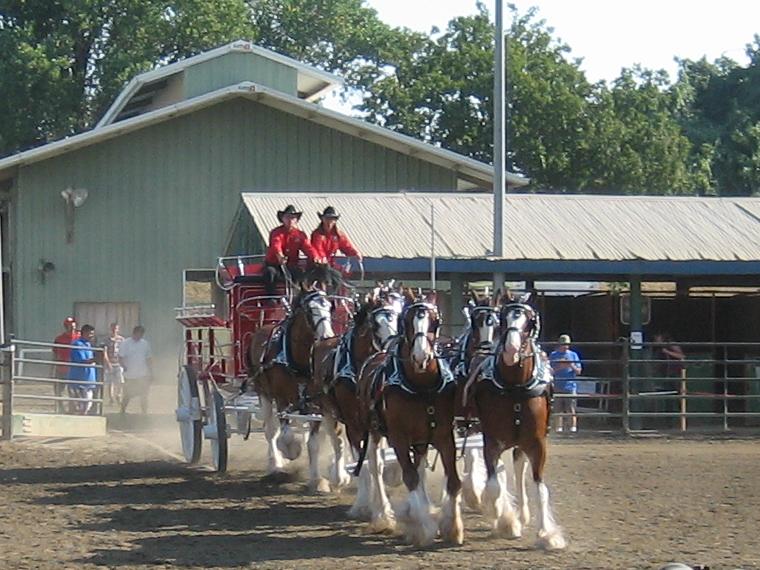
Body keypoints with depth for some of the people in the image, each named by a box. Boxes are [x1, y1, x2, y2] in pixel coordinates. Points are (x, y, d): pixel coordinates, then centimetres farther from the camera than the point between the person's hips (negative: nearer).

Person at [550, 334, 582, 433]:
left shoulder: (573, 355, 10)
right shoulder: (553, 355, 8)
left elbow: (578, 371, 8)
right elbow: (550, 371, 3)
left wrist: (572, 366, -11)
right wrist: (559, 367, -13)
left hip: (570, 387, 0)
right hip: (557, 387, 0)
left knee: (571, 410, -5)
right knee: (558, 410, 0)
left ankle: (573, 428, -5)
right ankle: (559, 428, 3)